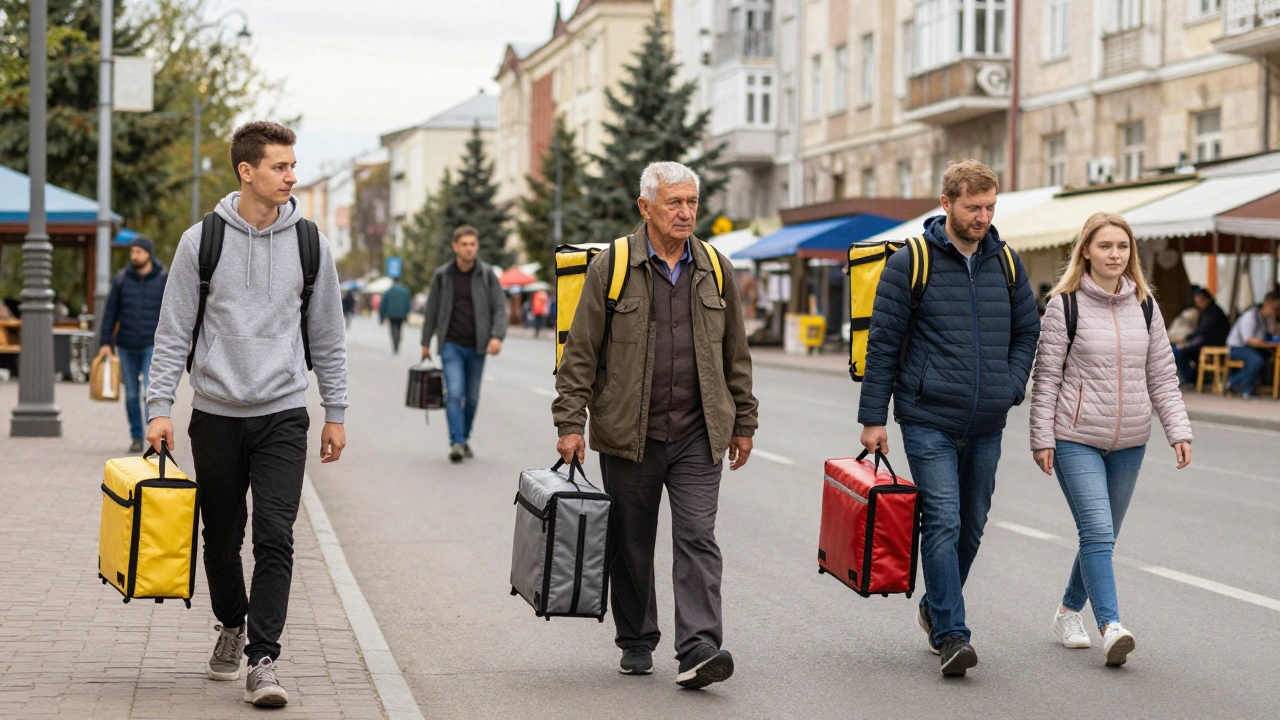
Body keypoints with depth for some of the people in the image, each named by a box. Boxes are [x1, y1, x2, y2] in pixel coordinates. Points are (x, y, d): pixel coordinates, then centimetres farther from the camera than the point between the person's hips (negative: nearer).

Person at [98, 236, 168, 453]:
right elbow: (110, 312, 7)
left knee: (151, 391, -16)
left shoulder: (164, 280, -2)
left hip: (153, 346, -3)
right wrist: (105, 343, 3)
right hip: (126, 347, 3)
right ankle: (136, 437, 18)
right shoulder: (121, 279, 3)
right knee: (132, 395, 8)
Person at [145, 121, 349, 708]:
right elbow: (173, 331, 2)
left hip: (283, 416, 0)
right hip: (216, 413, 0)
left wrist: (335, 414, 9)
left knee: (275, 538, -11)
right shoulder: (201, 241, -1)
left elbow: (327, 337, 10)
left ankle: (262, 659, -9)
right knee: (222, 537, 11)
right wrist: (160, 406, -6)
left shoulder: (308, 244, 4)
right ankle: (231, 625, 35)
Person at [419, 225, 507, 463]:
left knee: (472, 397, 9)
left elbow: (500, 307, -2)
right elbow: (431, 309, 8)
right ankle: (456, 443, -17)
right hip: (451, 345, -1)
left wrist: (497, 336, -18)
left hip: (477, 346, 1)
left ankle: (465, 438, 26)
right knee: (454, 393, -14)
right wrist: (426, 342, 11)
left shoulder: (486, 274, -1)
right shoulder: (442, 275, -1)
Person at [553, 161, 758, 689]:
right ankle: (636, 643, 24)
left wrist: (743, 423, 14)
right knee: (631, 545, 9)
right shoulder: (611, 267, -2)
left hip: (698, 436, 1)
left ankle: (698, 649, -12)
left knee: (697, 538, -8)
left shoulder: (715, 270, 8)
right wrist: (571, 423, -6)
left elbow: (736, 354, 15)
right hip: (628, 436, -1)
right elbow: (580, 352, -1)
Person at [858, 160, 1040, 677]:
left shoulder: (1007, 264, 9)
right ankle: (951, 635, -12)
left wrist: (1010, 387, 4)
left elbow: (1027, 331, 19)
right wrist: (873, 417, -6)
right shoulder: (910, 265, -5)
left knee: (971, 527, 12)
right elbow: (883, 343, -4)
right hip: (928, 420, -5)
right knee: (943, 523, -12)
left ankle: (936, 609, 32)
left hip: (986, 425, 5)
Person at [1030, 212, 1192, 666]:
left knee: (1101, 535, 12)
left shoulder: (1144, 305, 8)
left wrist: (1179, 430, 1)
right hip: (1076, 438, -5)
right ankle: (1110, 627, -19)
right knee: (1097, 531, -16)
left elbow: (1162, 376, 10)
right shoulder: (1065, 305, -5)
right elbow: (1046, 376, -3)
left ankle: (1069, 612, 29)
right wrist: (1042, 438, -7)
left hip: (1129, 442, 5)